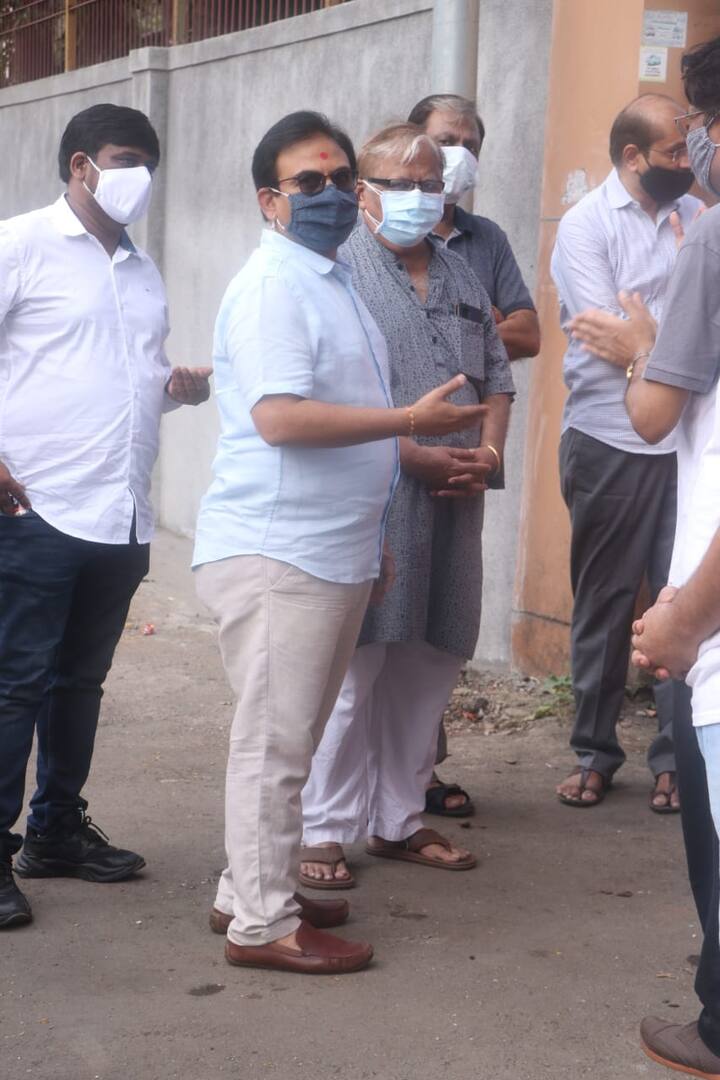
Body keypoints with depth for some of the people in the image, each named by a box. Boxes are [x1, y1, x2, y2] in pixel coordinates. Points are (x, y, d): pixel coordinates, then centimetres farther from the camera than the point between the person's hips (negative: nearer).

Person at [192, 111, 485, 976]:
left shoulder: (330, 281, 17)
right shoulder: (271, 287, -13)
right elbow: (281, 417, -24)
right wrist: (412, 419, -19)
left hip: (330, 550, 9)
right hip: (274, 552, -9)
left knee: (287, 738, 15)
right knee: (275, 741, -3)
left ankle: (250, 891, 26)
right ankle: (262, 924, 5)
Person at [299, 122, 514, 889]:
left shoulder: (462, 279, 19)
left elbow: (496, 378, 20)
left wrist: (489, 454, 1)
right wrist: (413, 455, -16)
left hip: (452, 507, 7)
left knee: (429, 664, 10)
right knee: (351, 664, -5)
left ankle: (399, 819, 22)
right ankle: (324, 831, 5)